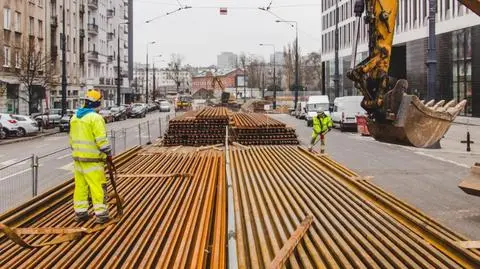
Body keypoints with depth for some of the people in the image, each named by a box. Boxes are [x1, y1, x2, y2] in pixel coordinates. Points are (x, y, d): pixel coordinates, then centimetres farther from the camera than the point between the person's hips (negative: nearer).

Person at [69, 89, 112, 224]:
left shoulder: (75, 117, 11)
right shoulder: (95, 118, -15)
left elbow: (72, 138, 18)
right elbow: (101, 140, -18)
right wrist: (108, 154, -8)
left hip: (78, 157, 8)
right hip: (92, 159, -8)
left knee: (80, 186, 12)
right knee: (98, 186, -2)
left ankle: (80, 212, 18)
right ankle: (100, 214, 1)